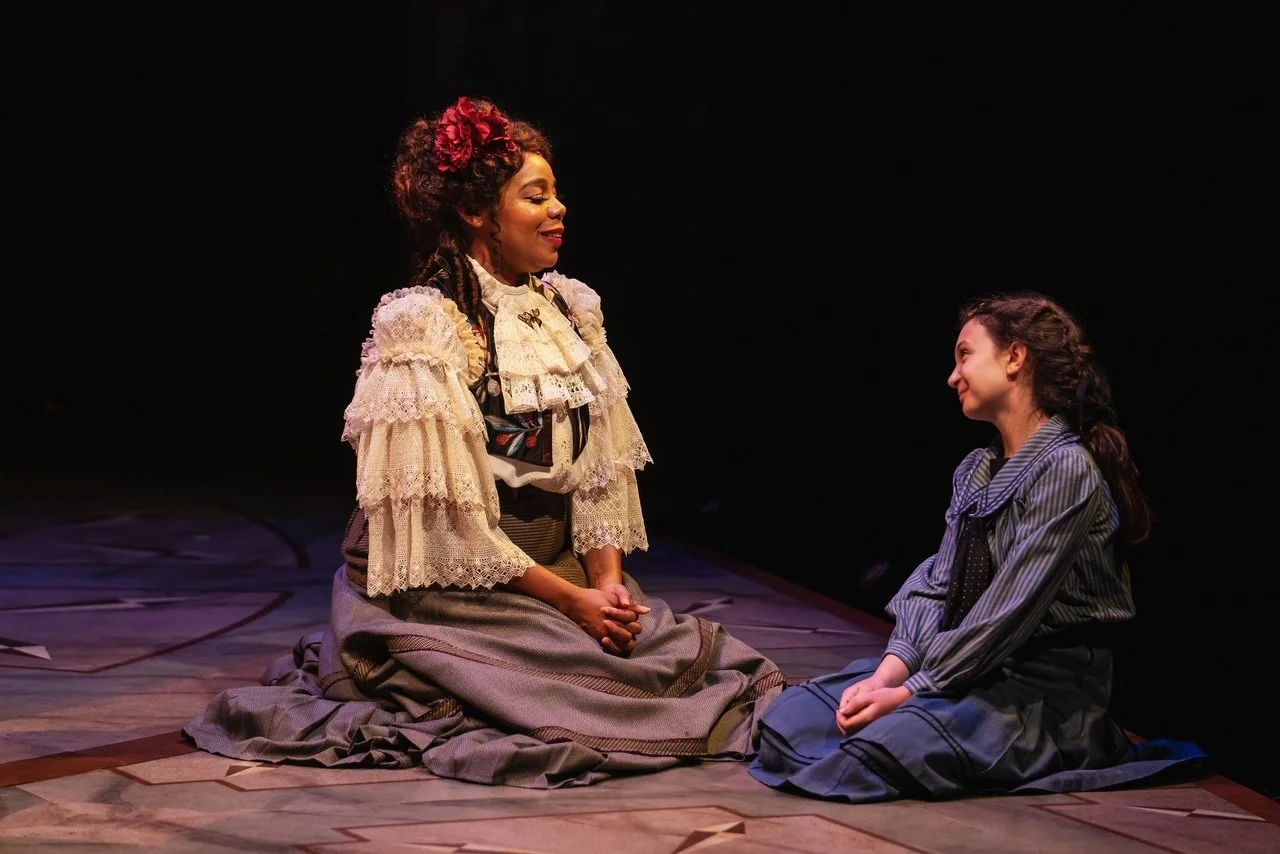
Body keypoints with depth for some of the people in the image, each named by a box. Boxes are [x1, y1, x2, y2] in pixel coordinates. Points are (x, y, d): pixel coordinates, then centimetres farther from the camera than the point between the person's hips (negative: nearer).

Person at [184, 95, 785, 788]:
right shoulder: (423, 326, -14)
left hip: (559, 572, 7)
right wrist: (570, 600, -17)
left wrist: (607, 582, -9)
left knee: (693, 647, -9)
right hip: (448, 595, -7)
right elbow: (449, 512, -17)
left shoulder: (569, 310, 8)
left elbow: (599, 467, 7)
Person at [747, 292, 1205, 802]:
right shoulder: (976, 470, 13)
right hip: (969, 671, 7)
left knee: (893, 742, -33)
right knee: (790, 717, -9)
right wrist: (889, 674, -10)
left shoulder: (1066, 470, -15)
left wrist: (911, 692, -18)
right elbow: (935, 587, 7)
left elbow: (1008, 615, -20)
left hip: (1045, 693, -7)